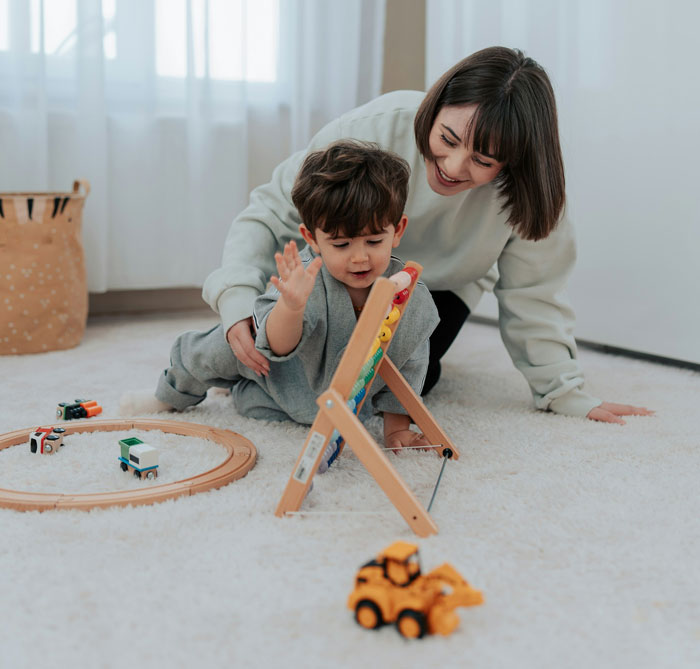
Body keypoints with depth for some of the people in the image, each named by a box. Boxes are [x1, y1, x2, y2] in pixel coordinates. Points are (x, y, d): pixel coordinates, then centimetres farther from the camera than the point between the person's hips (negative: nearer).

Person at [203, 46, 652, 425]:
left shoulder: (526, 190, -32)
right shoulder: (376, 128, -36)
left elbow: (531, 296, -19)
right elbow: (273, 212, -29)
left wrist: (565, 392, -19)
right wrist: (236, 297, -43)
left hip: (441, 287, 0)